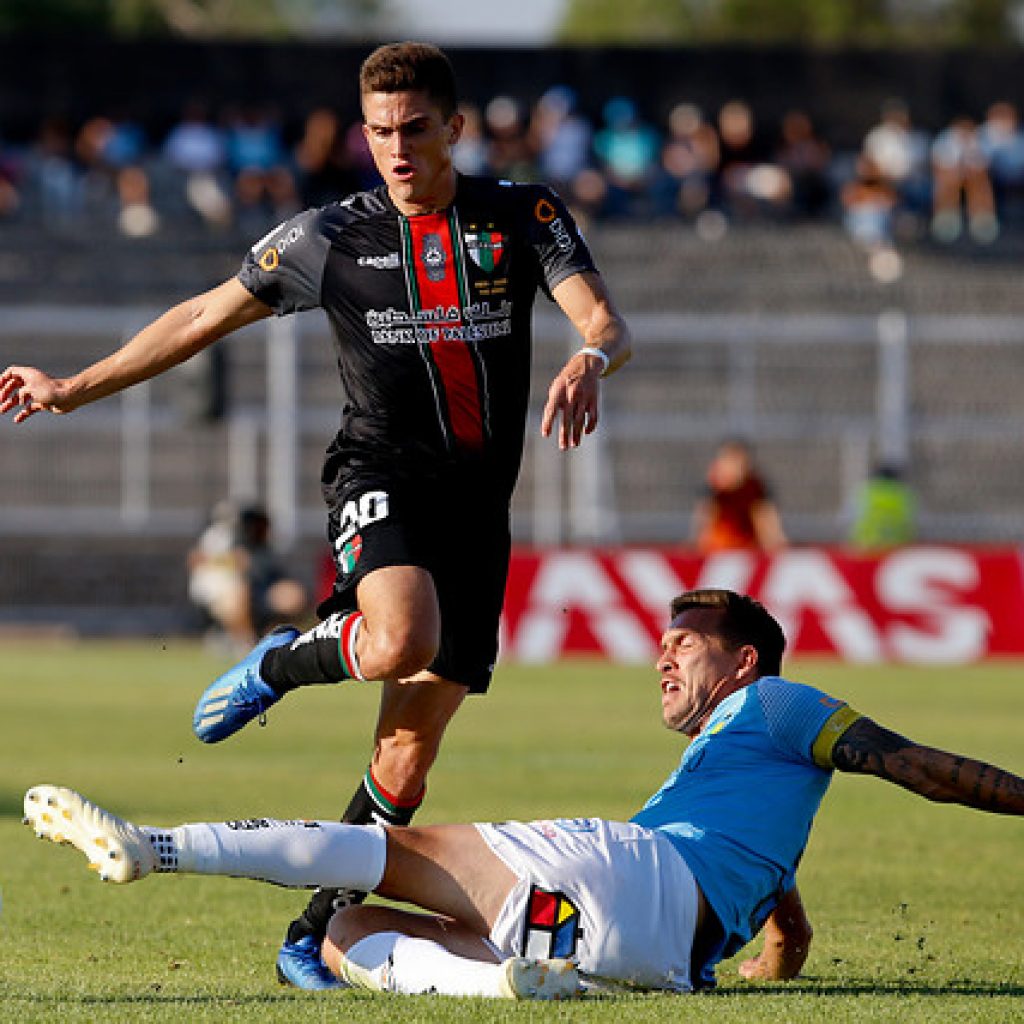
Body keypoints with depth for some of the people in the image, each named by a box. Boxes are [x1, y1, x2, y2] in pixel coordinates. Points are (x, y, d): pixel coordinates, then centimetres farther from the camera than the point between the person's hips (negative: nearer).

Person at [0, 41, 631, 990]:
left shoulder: (522, 216, 4)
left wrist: (588, 361, -31)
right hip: (380, 475, -2)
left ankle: (314, 935, 12)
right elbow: (203, 318, 13)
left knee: (409, 749, 0)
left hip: (478, 501, 2)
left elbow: (605, 322, -6)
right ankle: (280, 664, -3)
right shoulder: (329, 238, 4)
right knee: (404, 641, -35)